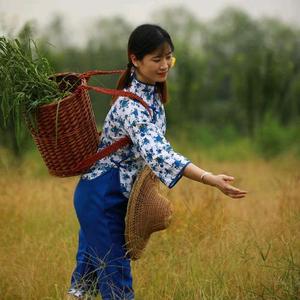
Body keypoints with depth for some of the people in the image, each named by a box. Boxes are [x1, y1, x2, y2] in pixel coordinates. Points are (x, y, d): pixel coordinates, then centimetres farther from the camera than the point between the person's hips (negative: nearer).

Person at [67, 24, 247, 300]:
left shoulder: (152, 90, 1)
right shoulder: (132, 105, -28)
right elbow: (157, 152, -42)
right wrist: (212, 180, -50)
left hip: (117, 195, 9)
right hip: (101, 196, -9)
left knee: (94, 263, 18)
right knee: (116, 277, -7)